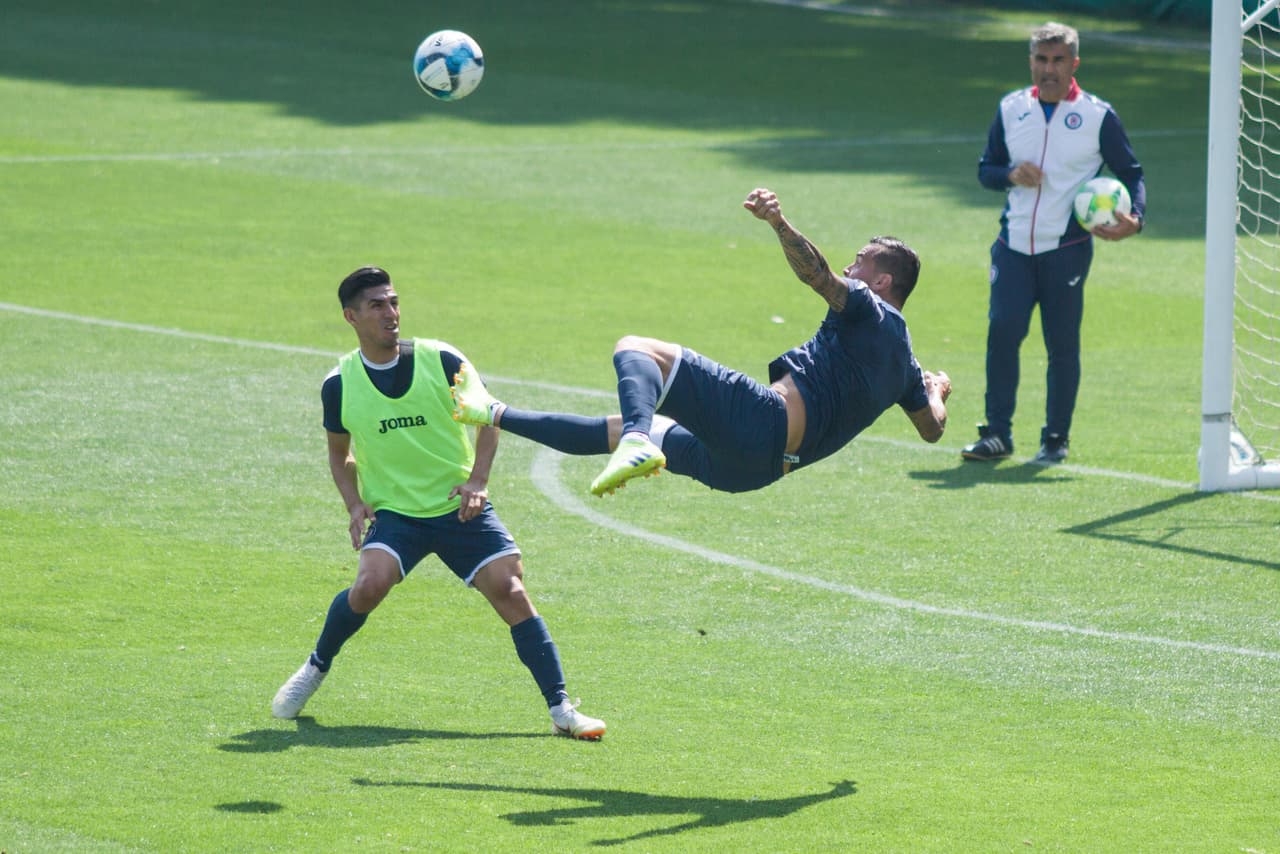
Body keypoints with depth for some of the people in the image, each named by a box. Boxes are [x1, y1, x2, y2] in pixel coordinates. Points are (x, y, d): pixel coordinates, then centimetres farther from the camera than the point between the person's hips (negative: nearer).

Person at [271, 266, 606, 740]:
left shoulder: (441, 361, -7)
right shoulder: (339, 385, -3)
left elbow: (486, 418, 5)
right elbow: (339, 453, 14)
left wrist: (477, 480, -10)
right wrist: (354, 504, -4)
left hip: (459, 507, 0)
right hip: (394, 513, 0)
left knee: (510, 591, -14)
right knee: (370, 584, -27)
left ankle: (561, 709, -8)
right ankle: (316, 668, 1)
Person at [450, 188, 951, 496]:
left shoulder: (871, 311, 0)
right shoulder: (904, 364, 23)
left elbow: (817, 275, -21)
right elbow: (932, 428, 34)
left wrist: (778, 222, -33)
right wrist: (937, 390, 55)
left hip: (763, 419, -9)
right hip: (756, 468, 10)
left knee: (636, 350, -18)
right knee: (615, 431, 22)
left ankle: (638, 445, -45)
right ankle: (494, 415, 30)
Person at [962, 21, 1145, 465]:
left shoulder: (1098, 116, 1)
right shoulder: (1011, 109, 10)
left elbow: (1130, 173, 7)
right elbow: (986, 168, 18)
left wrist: (1135, 218, -12)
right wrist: (1011, 174, -6)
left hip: (1066, 249, -2)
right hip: (1014, 245, 2)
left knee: (1062, 342, 0)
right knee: (1002, 329, -12)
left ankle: (1056, 438, 11)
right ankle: (997, 433, -6)